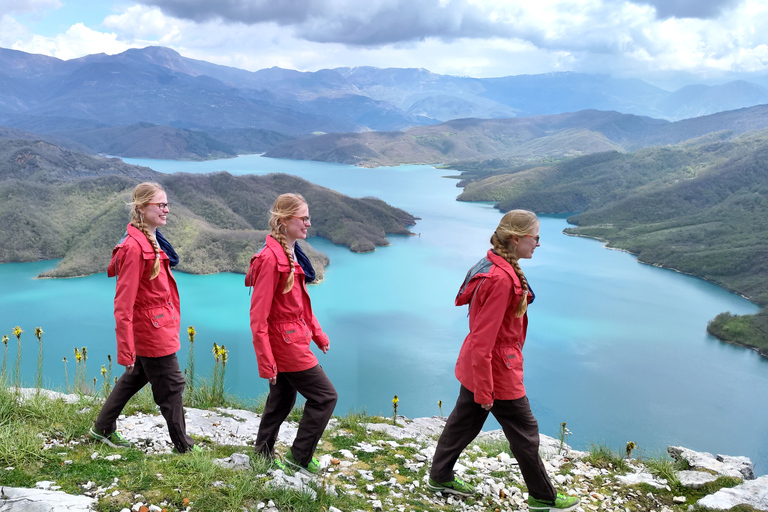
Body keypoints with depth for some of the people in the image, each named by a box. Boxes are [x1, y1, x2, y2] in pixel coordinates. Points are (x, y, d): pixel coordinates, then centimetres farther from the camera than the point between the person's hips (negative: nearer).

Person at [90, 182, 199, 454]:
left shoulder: (152, 240, 7)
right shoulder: (134, 247, -23)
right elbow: (123, 303, -23)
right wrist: (125, 349, -23)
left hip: (160, 323, 10)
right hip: (151, 329, -10)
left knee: (136, 377, 23)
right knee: (171, 386, 4)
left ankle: (103, 429, 38)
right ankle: (184, 446, 20)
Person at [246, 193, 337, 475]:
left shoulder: (292, 253, 8)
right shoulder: (271, 258, -22)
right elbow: (258, 316, -22)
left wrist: (317, 333, 16)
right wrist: (266, 363, -22)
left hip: (294, 338, 9)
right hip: (285, 343, -9)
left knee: (282, 400, 19)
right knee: (325, 396, -1)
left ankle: (263, 456, 33)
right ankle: (299, 457, 11)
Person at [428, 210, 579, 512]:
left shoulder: (496, 266, 4)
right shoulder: (500, 279, -28)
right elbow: (483, 339, -27)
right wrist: (484, 390, -22)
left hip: (474, 365, 9)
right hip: (496, 370, -9)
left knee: (463, 421, 22)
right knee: (525, 434, 8)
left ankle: (440, 478, 37)